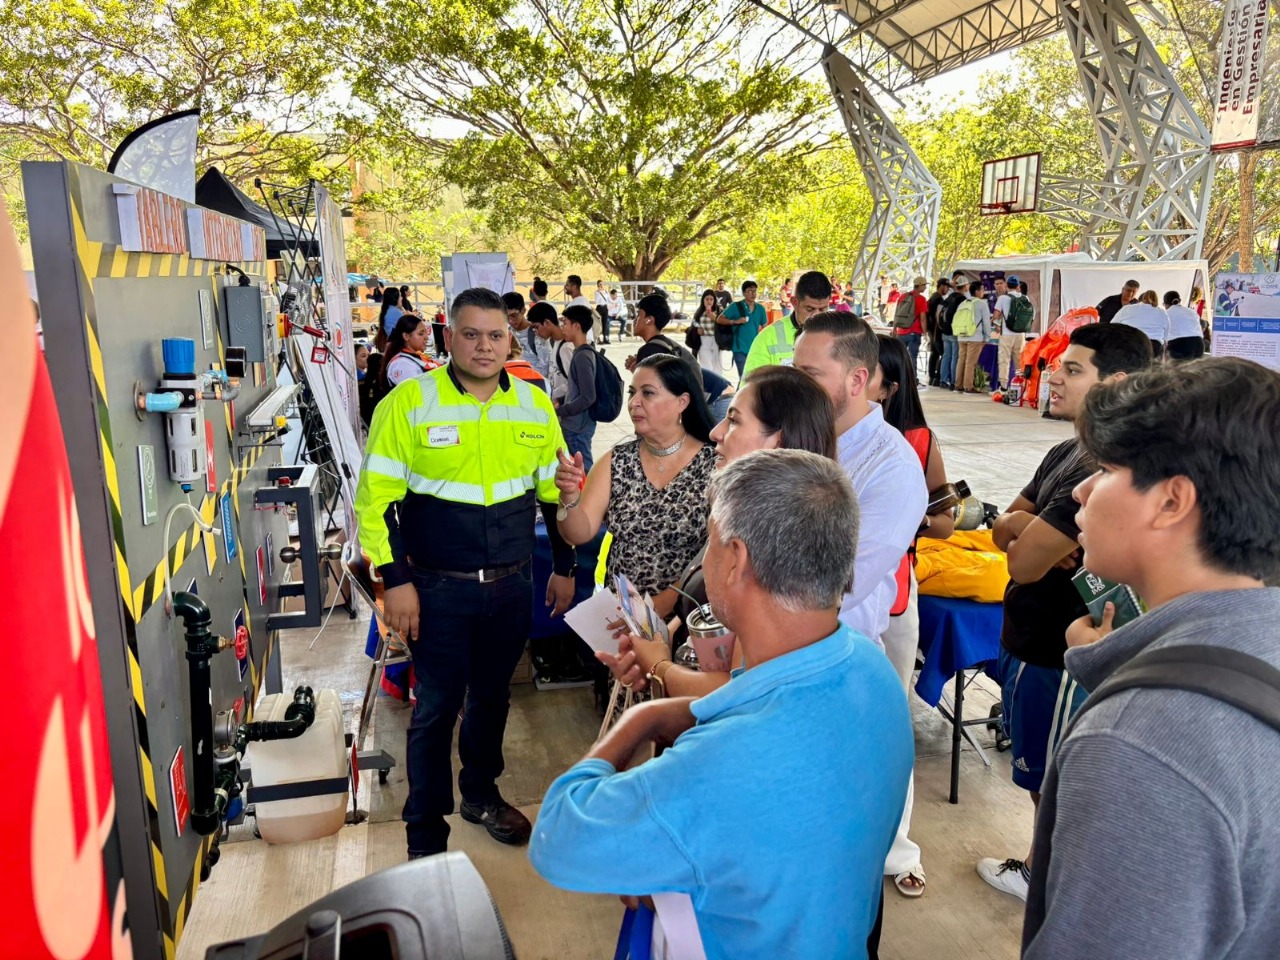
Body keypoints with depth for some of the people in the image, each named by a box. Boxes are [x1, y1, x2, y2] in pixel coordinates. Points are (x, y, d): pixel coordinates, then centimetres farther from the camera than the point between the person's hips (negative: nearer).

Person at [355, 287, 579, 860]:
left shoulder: (534, 405, 3)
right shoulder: (408, 403, -9)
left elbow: (556, 493, 12)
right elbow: (376, 497, -9)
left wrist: (564, 567, 12)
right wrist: (394, 581, -13)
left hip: (512, 585, 4)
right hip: (439, 589, -4)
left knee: (492, 695, 19)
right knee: (437, 707, 5)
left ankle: (481, 793, 41)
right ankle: (425, 834, 22)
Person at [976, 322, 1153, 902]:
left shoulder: (1104, 468, -26)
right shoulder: (1068, 453, 7)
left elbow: (1024, 563, -27)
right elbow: (1002, 530, 7)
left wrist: (1025, 531, -6)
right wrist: (1028, 529, -15)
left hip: (1058, 654, -9)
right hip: (1031, 636, 9)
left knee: (1051, 779, 10)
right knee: (1044, 774, 24)